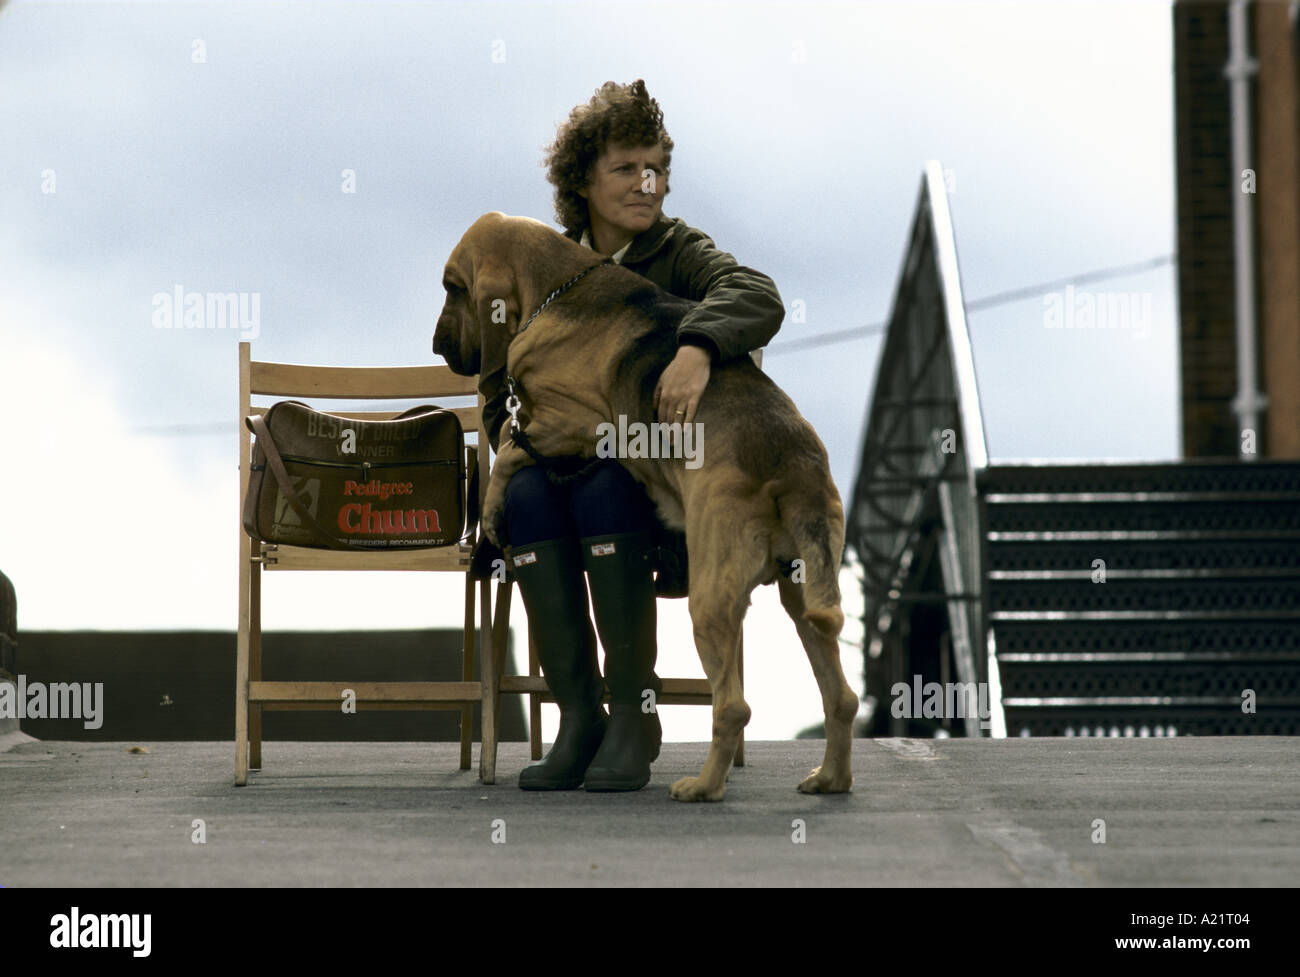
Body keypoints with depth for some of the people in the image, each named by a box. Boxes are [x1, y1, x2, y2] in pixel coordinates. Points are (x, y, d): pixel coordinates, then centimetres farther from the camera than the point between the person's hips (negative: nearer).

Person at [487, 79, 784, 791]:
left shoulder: (679, 256, -2)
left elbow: (756, 297, -25)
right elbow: (505, 393, 13)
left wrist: (697, 346, -46)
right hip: (561, 458, 3)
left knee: (604, 492, -36)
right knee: (528, 494, -31)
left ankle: (634, 713, -29)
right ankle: (578, 717, -29)